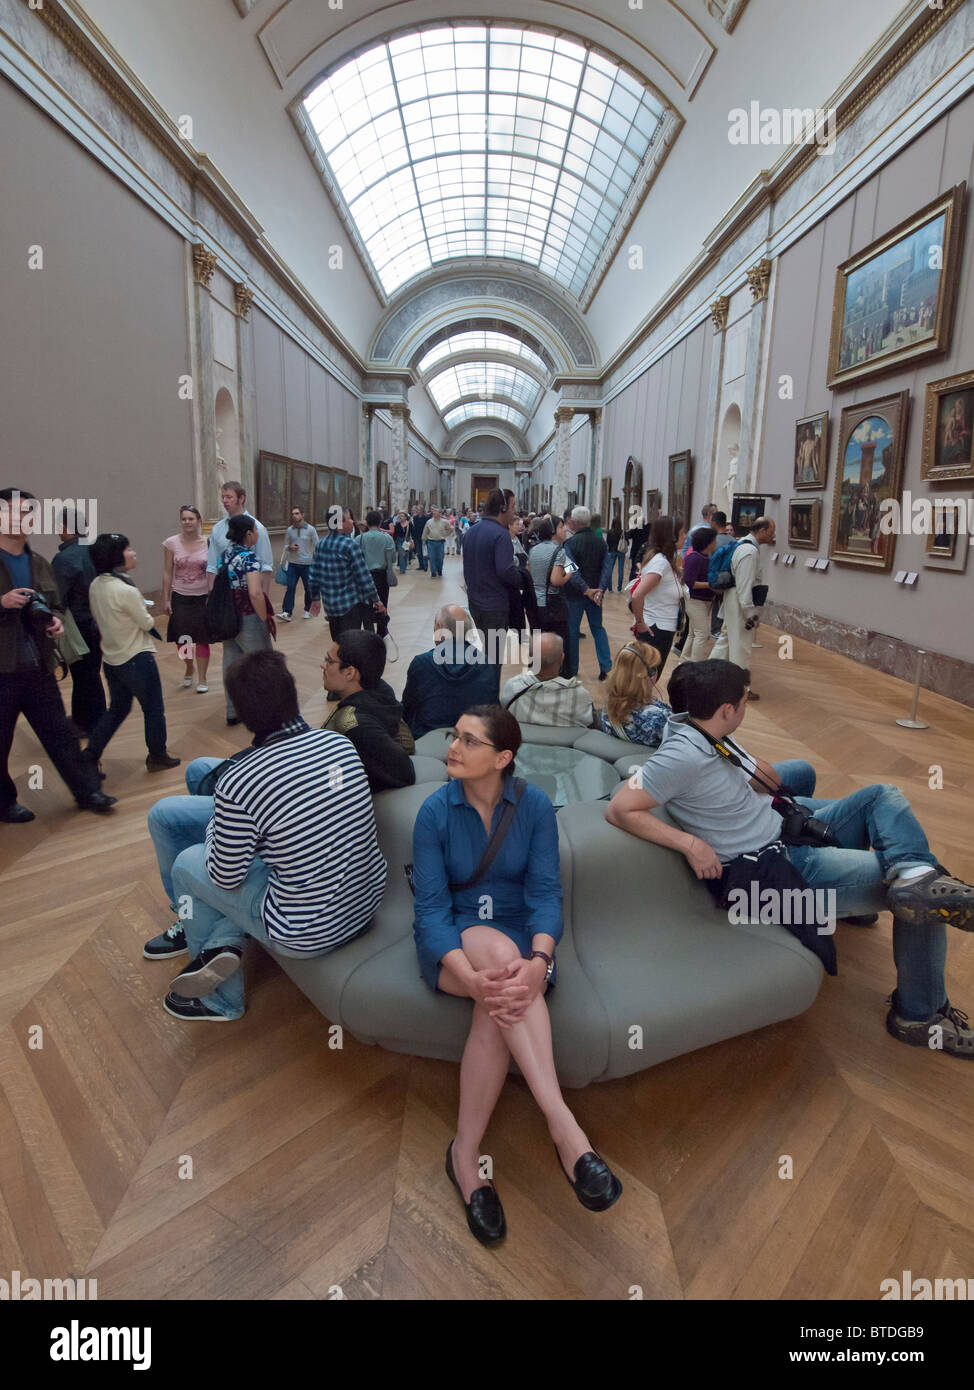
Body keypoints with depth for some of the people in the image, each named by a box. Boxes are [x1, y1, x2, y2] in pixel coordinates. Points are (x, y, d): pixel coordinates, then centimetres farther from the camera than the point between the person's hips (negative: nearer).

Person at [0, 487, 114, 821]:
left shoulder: (39, 565, 12)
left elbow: (55, 606, 22)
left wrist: (55, 622, 2)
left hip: (39, 668, 5)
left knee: (60, 733, 11)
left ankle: (87, 791, 19)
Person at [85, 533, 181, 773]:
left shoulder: (95, 585, 0)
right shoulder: (126, 591, -24)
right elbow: (147, 623, -12)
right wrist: (145, 613, 7)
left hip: (111, 659, 8)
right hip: (137, 660, -8)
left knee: (117, 709, 22)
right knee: (154, 709, 11)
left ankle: (89, 756, 19)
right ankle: (157, 756, 24)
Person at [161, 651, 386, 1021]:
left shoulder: (237, 784, -24)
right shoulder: (340, 743, -7)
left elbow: (226, 878, -10)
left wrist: (216, 825, 10)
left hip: (308, 935, -6)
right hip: (367, 903, 6)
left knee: (187, 863, 15)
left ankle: (220, 1002, 28)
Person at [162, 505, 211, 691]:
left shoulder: (208, 542, -3)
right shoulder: (171, 543, -1)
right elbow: (167, 573, 3)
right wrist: (166, 599, 1)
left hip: (203, 598, -1)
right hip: (180, 597, 1)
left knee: (202, 639, 3)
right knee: (182, 639, 3)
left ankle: (202, 679, 15)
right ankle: (189, 669, 32)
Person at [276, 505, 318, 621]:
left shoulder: (310, 529, -3)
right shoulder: (289, 530, 4)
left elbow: (317, 546, -1)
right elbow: (285, 546, 13)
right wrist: (290, 548, -10)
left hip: (307, 564, -2)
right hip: (293, 564, 2)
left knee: (308, 589, 8)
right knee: (290, 587, -6)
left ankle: (307, 610, 24)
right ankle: (287, 612, -8)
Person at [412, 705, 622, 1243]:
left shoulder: (535, 805, -6)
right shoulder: (435, 810, -9)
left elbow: (545, 891, -12)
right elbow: (431, 906, -14)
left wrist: (538, 962, -33)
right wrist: (470, 976, -32)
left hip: (518, 940, 1)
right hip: (452, 942, -1)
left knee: (501, 1004, -34)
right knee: (498, 947, -36)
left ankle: (465, 1154, -20)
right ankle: (562, 1123, -38)